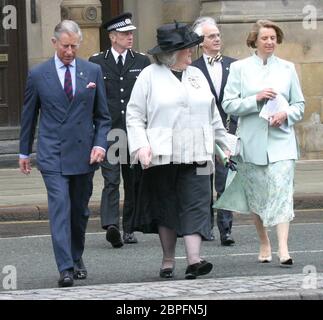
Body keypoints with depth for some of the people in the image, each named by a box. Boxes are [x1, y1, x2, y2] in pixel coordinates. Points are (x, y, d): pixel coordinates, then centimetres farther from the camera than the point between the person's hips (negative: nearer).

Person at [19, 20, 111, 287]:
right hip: (52, 154, -2)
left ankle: (77, 259, 29)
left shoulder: (93, 72, 5)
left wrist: (100, 143, -5)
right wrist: (25, 152, 13)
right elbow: (29, 116, 11)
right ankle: (65, 268, -19)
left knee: (80, 210, 11)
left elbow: (102, 115, 9)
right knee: (60, 208, -14)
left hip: (84, 153, 2)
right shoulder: (38, 75, 2)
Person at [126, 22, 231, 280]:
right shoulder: (150, 76, 1)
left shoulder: (197, 75, 15)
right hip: (163, 156, -3)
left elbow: (213, 116, 23)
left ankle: (194, 260, -17)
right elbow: (134, 115, -1)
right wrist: (141, 146, -13)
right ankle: (168, 261, 15)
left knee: (195, 205, -9)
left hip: (195, 156, 3)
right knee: (166, 208, 5)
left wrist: (224, 143, 23)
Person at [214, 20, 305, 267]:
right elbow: (229, 104, -1)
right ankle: (264, 244, 24)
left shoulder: (287, 68, 9)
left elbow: (300, 105, 12)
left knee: (282, 190, -14)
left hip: (281, 139, 0)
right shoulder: (240, 68, 4)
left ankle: (283, 249, -21)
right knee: (256, 194, 7)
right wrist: (256, 99, -14)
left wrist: (286, 114, -8)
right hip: (252, 142, 0)